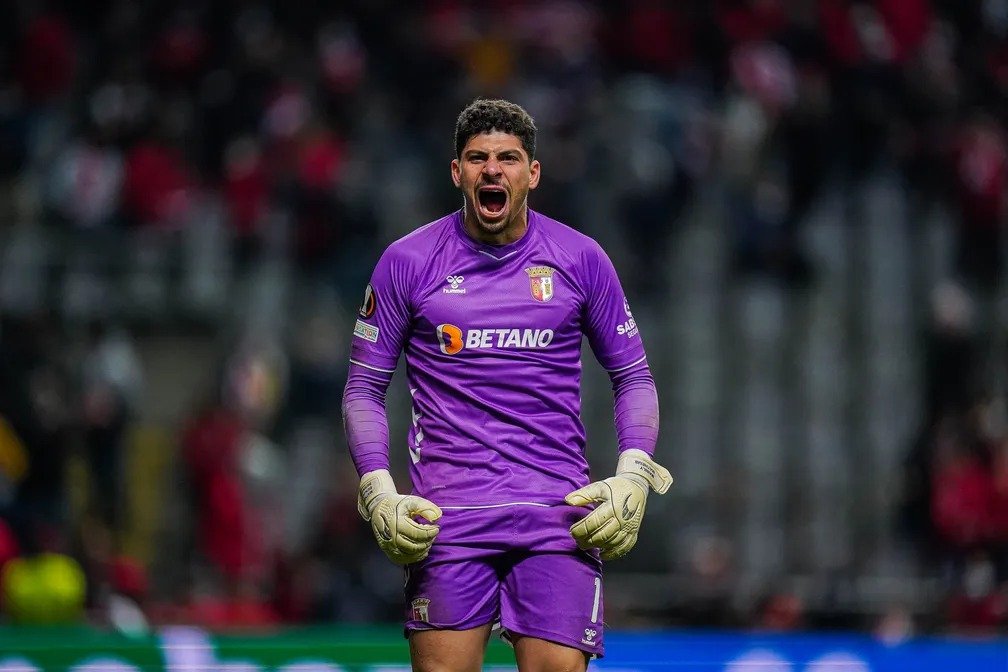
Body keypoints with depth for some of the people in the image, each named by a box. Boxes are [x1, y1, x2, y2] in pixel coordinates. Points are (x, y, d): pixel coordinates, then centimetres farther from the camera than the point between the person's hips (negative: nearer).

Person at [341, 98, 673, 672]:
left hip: (558, 515, 0)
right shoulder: (407, 262, 5)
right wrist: (378, 491, -5)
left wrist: (633, 475, -2)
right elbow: (364, 388, 9)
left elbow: (634, 377, 14)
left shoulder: (581, 259, 7)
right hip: (445, 515, 0)